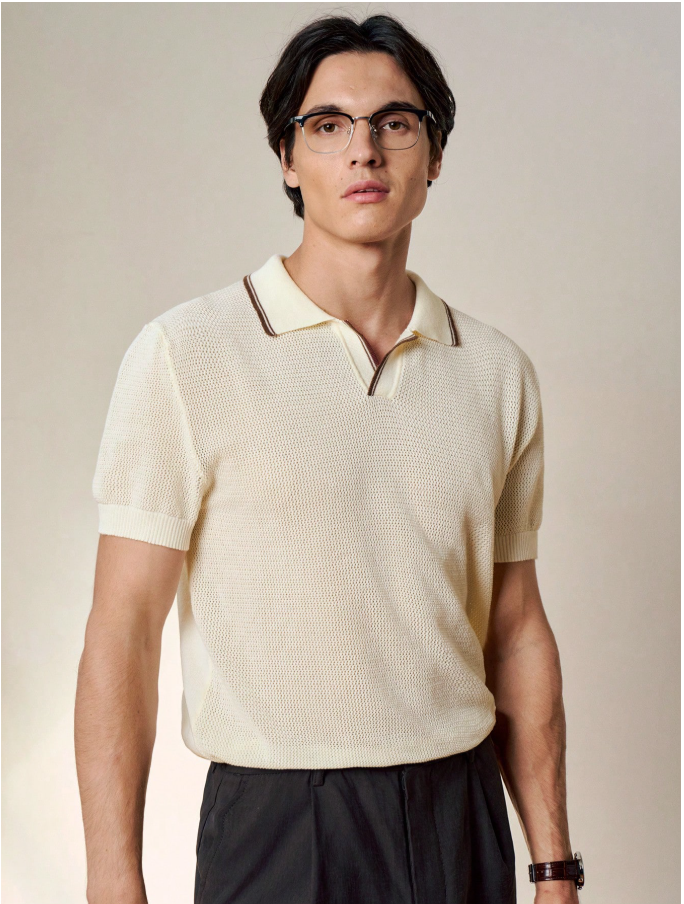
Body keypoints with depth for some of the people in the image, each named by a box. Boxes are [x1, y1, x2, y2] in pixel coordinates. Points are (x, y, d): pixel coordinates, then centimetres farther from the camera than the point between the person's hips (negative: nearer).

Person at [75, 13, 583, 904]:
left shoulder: (499, 372, 4)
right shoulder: (185, 355, -9)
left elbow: (516, 629, 8)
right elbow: (122, 631, -10)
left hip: (464, 816, 4)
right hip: (275, 824, -4)